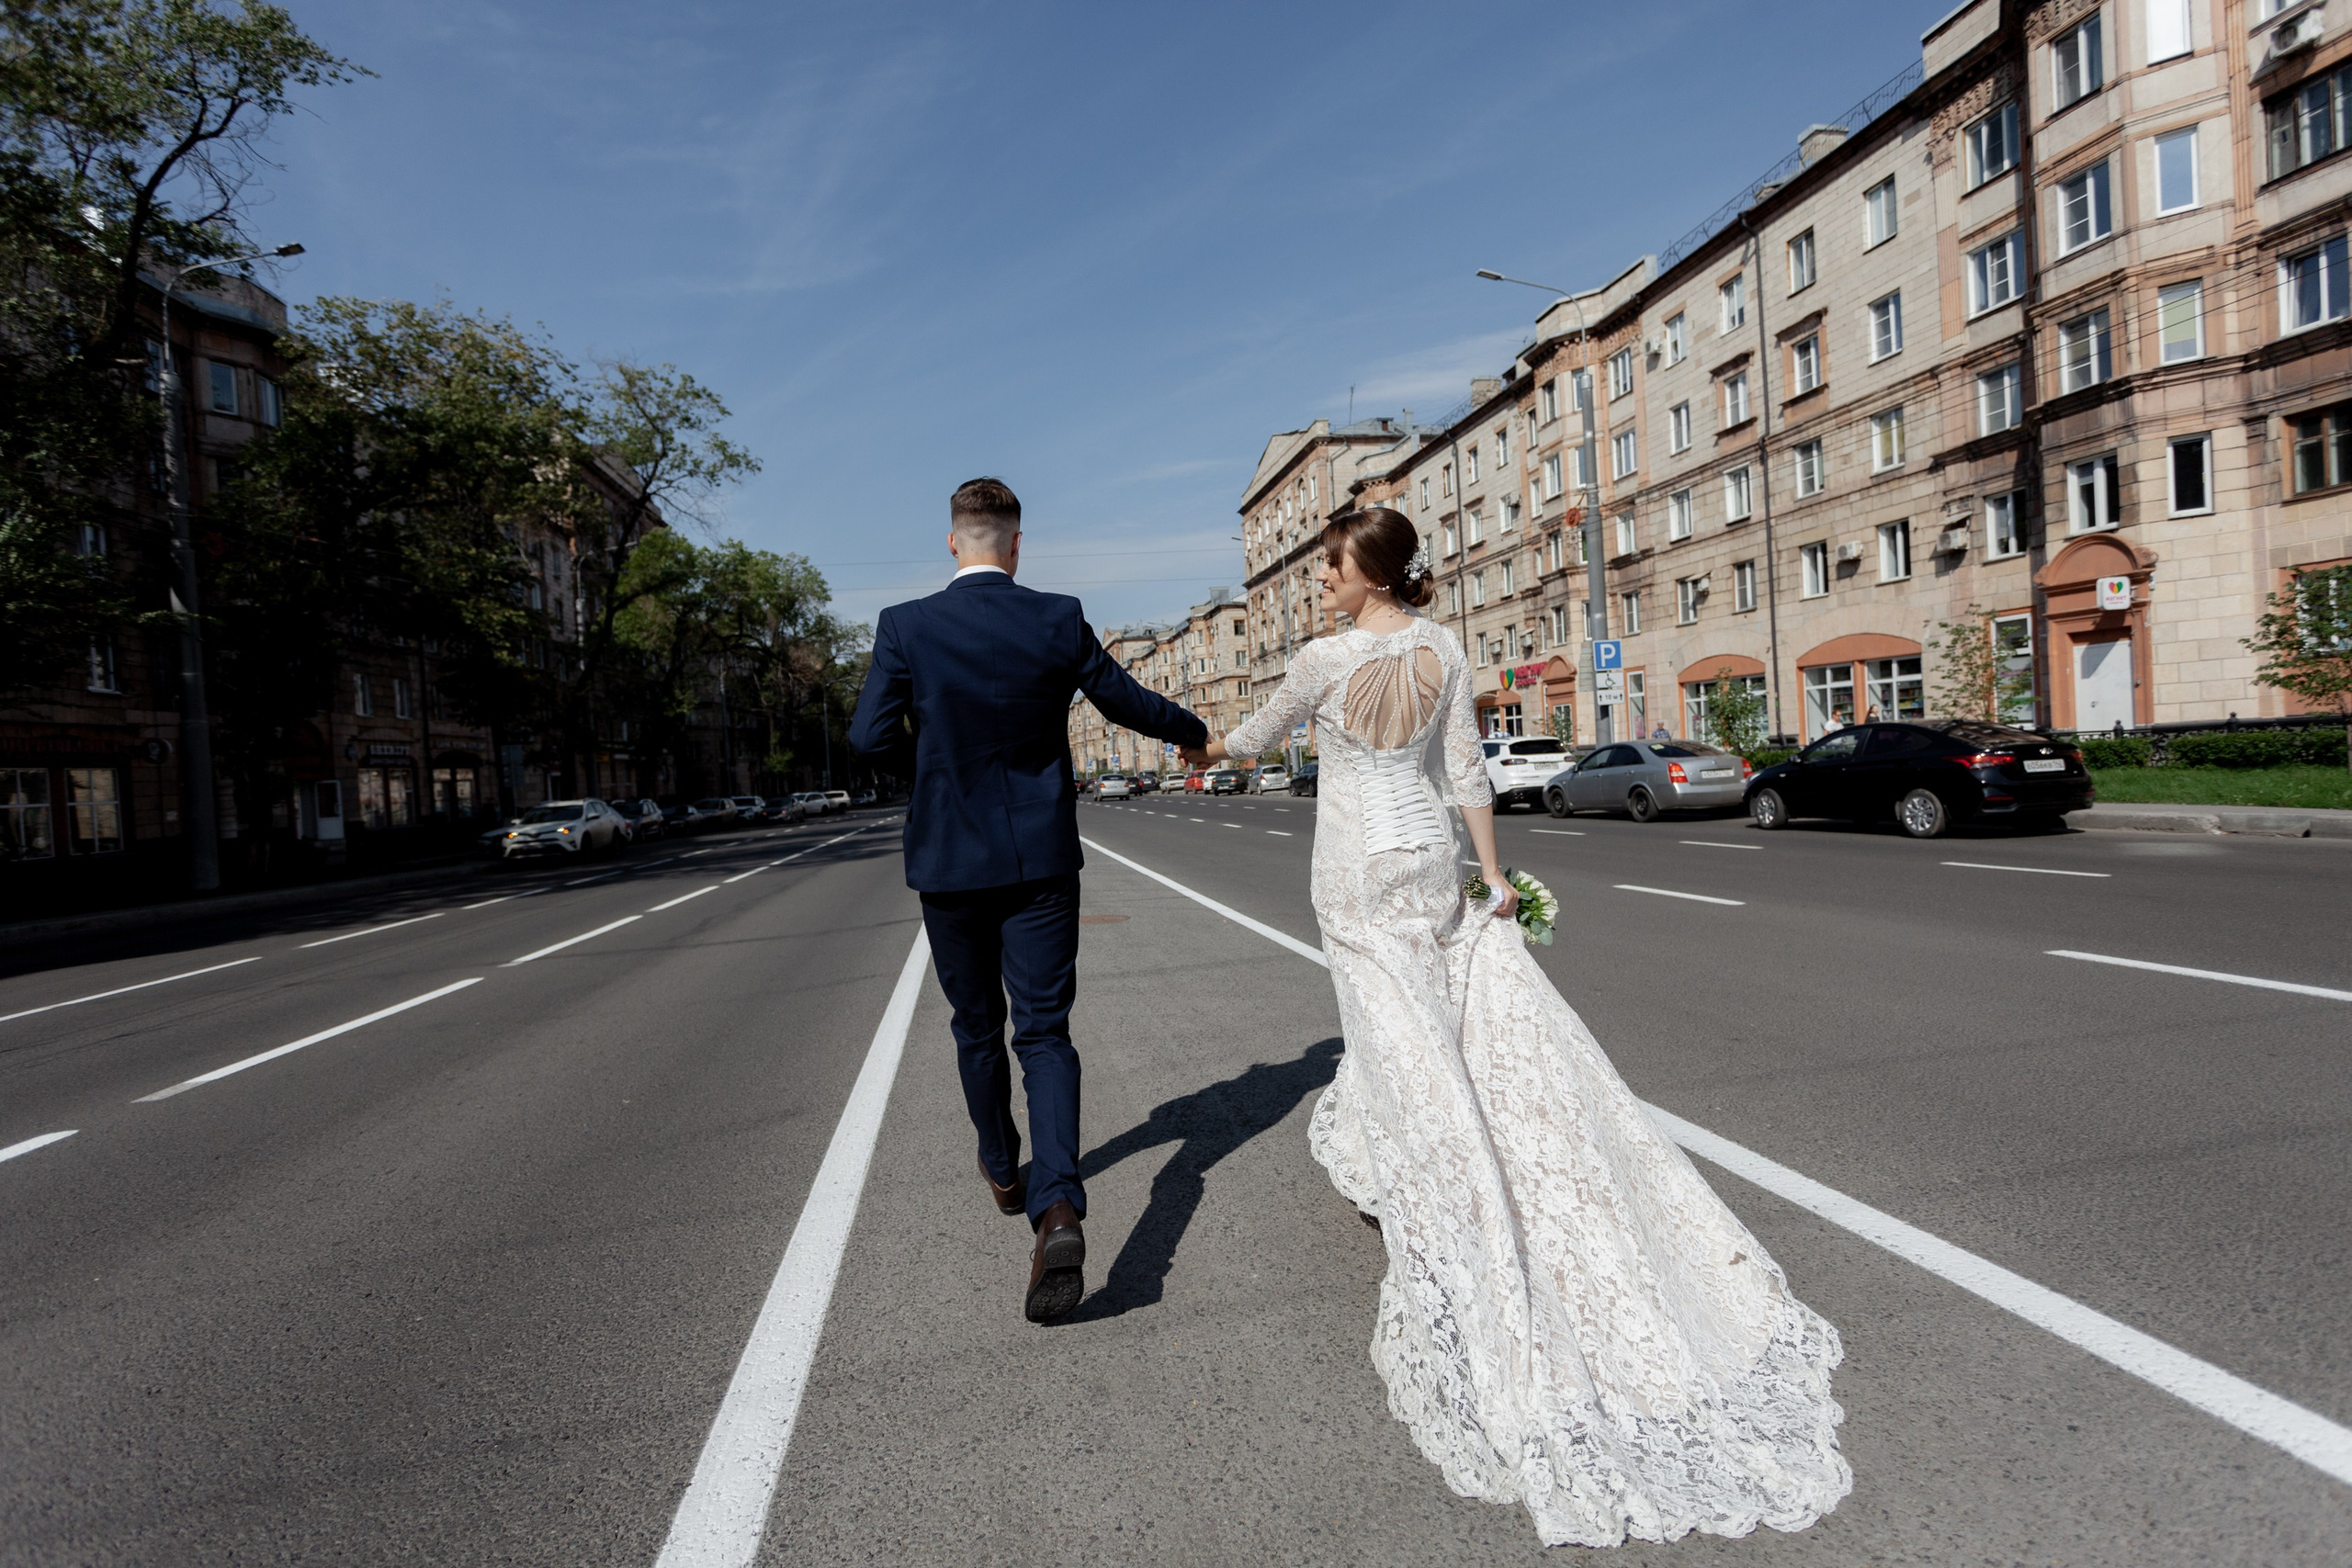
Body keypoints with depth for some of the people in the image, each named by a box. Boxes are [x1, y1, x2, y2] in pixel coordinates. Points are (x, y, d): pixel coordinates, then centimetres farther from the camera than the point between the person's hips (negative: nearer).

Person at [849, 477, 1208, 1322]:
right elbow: (1128, 704, 4)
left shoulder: (905, 626, -8)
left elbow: (872, 737, -9)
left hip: (949, 859, 1)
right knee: (1044, 1032, 3)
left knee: (976, 1029, 19)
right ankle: (1057, 1206, -15)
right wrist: (1195, 731, 24)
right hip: (1040, 858, 0)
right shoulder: (1058, 619, -5)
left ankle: (1002, 1172, 38)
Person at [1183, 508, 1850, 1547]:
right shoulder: (1444, 650, 1)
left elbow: (1257, 733, 6)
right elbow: (1465, 771, 1)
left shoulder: (1325, 660, -10)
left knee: (1404, 1030, 0)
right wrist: (1494, 874, 5)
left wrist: (1211, 748, 28)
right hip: (1432, 858, 5)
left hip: (1355, 869, -4)